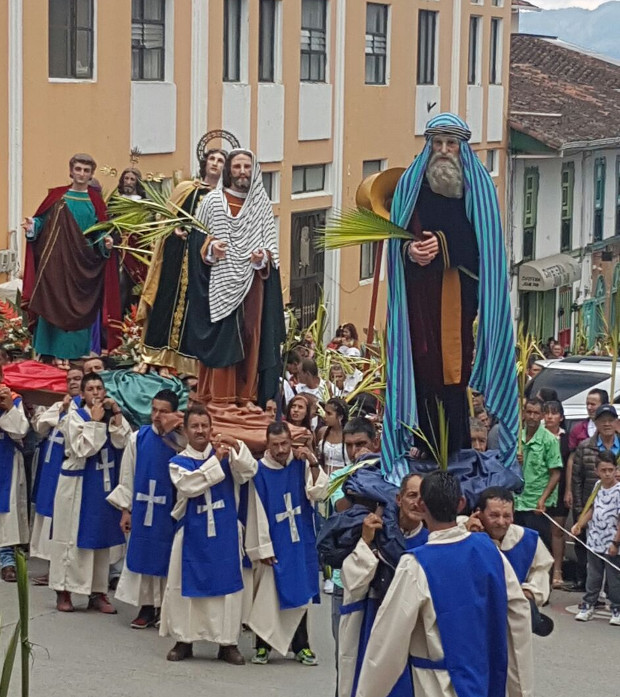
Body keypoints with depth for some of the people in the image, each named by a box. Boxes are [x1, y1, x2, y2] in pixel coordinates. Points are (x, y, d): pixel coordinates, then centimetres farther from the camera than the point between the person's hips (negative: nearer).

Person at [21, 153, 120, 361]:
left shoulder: (95, 201, 7)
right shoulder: (57, 196, 7)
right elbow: (43, 223, 6)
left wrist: (106, 242, -12)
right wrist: (32, 226, -14)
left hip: (85, 264, 0)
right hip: (58, 262, 0)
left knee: (82, 310, 0)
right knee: (55, 305, -1)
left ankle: (80, 354, 7)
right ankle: (55, 353, 4)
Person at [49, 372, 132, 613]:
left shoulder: (110, 415, 6)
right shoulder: (75, 416, -8)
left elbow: (121, 442, -9)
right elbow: (83, 449, -19)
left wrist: (116, 415, -15)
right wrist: (95, 421, -17)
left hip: (104, 483, 5)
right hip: (79, 483, -5)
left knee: (101, 536, 8)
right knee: (72, 536, 0)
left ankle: (97, 592, 14)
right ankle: (63, 591, 7)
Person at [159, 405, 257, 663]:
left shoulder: (225, 453, 4)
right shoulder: (178, 463, 0)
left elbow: (249, 472, -11)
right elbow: (188, 484, -19)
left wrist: (236, 447, -25)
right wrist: (216, 460, -21)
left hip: (225, 533, 1)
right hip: (193, 533, -1)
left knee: (228, 584, 3)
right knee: (185, 584, 5)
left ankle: (228, 643, 12)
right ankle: (184, 640, 19)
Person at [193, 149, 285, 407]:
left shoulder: (262, 204, 7)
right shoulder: (212, 201, 2)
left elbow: (271, 244, 8)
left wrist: (263, 257, -12)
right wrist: (210, 248, -14)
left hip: (252, 284, 2)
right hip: (220, 283, -2)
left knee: (250, 338, 2)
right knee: (221, 338, -5)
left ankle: (246, 397, 8)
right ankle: (217, 399, -2)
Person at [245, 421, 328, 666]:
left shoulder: (301, 464, -2)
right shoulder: (260, 471, -9)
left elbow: (319, 494, -9)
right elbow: (257, 512, -7)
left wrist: (313, 464, -21)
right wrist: (262, 548, -7)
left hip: (301, 542, 3)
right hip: (273, 545, -3)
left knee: (300, 593, 10)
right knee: (268, 595, 2)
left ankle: (301, 645, 19)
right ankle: (263, 645, 12)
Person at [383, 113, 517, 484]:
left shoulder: (479, 185, 6)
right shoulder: (410, 183, 9)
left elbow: (486, 243, 0)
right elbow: (396, 237, 7)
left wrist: (442, 246, -12)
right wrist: (409, 250, -14)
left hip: (459, 290, -1)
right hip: (420, 293, 1)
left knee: (453, 367, -4)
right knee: (423, 366, -2)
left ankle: (456, 452, 1)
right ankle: (426, 452, 2)